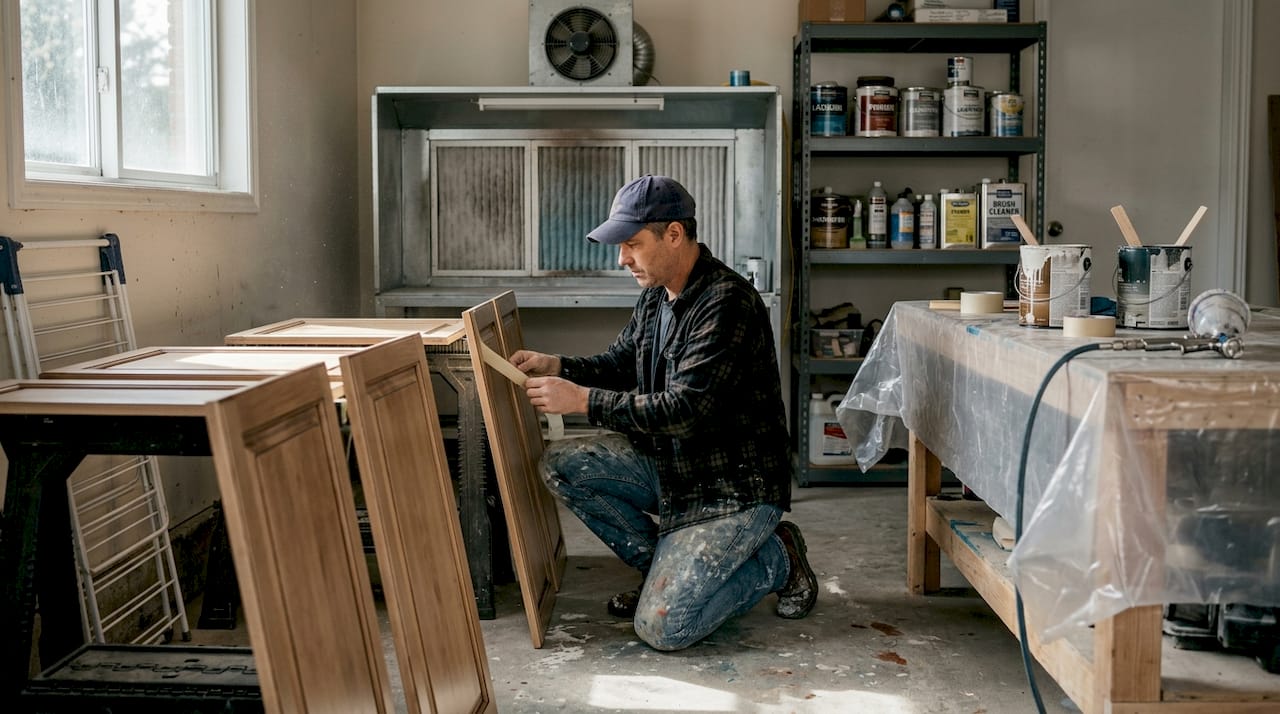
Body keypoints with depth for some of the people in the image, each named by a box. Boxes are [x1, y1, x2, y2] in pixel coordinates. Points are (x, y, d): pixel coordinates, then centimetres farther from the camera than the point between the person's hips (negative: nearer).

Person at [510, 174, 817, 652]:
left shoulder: (726, 303, -24)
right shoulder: (657, 295, 5)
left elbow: (686, 409, -29)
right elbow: (620, 364, 16)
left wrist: (582, 400, -28)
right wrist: (557, 367, -3)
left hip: (734, 485, -9)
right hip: (670, 464, 9)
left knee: (662, 627, -16)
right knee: (562, 465, -7)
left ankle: (774, 558, 7)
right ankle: (667, 566, 7)